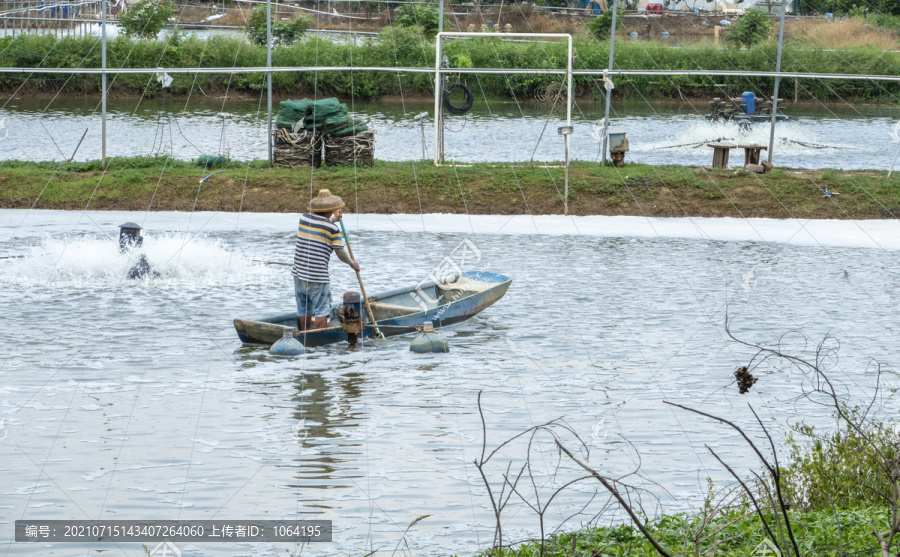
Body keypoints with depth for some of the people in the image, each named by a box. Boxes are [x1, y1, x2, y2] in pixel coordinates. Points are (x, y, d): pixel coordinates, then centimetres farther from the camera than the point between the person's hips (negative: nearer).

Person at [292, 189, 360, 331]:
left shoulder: (304, 218, 3)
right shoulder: (333, 229, -11)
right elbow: (341, 254, -6)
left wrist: (333, 219, 35)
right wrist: (353, 264, 12)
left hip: (299, 273, 6)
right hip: (318, 277, -6)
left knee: (304, 311, 17)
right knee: (321, 311, 1)